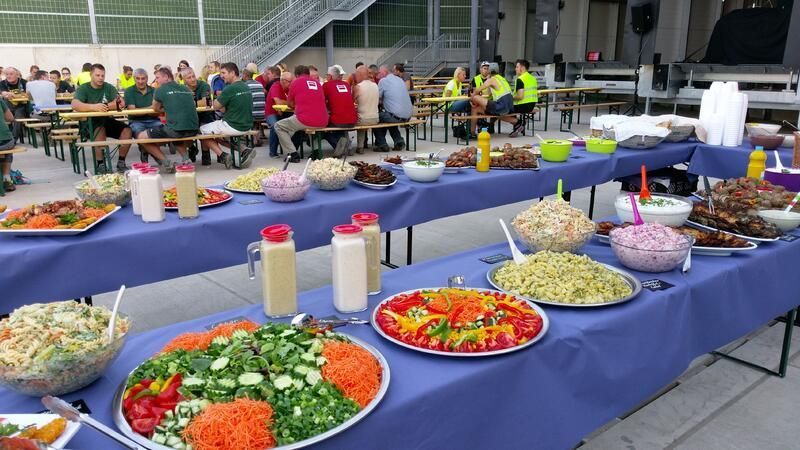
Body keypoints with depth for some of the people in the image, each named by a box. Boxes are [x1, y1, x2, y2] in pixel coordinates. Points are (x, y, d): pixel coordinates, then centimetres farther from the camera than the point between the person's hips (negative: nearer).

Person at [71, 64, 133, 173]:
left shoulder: (109, 87, 6)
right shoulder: (83, 88, -3)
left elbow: (122, 103, -10)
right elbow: (75, 105, -22)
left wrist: (104, 106, -28)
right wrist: (94, 107, -39)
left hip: (107, 120, 4)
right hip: (89, 122, -4)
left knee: (127, 130, -19)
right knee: (100, 129, -35)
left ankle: (121, 163, -8)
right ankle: (100, 164, -28)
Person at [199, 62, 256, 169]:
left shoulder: (230, 89, -17)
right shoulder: (246, 87, 9)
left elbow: (216, 106, -9)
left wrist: (218, 98, 8)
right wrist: (224, 108, 5)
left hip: (233, 127, -8)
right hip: (247, 126, 8)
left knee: (202, 130, 13)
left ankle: (223, 156, -1)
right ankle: (244, 151, 8)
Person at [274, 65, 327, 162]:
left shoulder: (295, 82, 6)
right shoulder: (317, 82, 17)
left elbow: (289, 103, 17)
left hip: (305, 121, -5)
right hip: (323, 123, 5)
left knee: (278, 126, 16)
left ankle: (293, 154, 3)